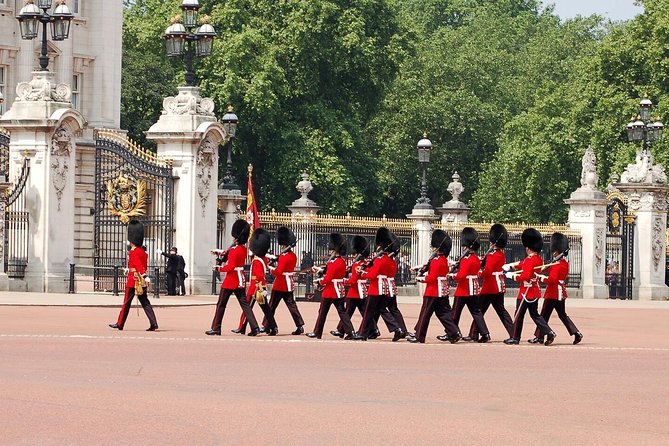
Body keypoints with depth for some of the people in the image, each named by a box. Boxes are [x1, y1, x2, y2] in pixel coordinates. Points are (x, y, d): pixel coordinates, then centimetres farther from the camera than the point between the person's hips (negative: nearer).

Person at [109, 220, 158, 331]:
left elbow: (138, 265, -25)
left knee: (127, 303, 3)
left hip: (133, 281, -8)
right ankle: (153, 323, -9)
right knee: (145, 302, 4)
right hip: (142, 282, 8)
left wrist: (143, 277, -35)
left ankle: (120, 324, 13)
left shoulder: (133, 252, -13)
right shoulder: (143, 252, 13)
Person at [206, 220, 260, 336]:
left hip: (231, 280, -8)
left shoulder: (234, 250, -17)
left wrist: (219, 269, -7)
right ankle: (254, 327, -6)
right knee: (244, 304, 5)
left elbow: (230, 267, -20)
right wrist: (220, 253, 18)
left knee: (221, 305, 3)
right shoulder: (244, 249, 8)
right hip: (241, 280, 8)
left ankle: (216, 328, 8)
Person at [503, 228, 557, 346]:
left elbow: (526, 276, -25)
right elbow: (522, 264, 20)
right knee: (534, 314, 14)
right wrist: (510, 265, 14)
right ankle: (549, 333, 2)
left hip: (526, 292, -9)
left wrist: (512, 276, -14)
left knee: (519, 315, 2)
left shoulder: (530, 260, -19)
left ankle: (515, 338, 9)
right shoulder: (538, 259, 10)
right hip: (535, 292, 9)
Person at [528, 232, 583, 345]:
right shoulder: (565, 262, 13)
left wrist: (540, 277, -15)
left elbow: (552, 279, -25)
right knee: (562, 315, 13)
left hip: (553, 293, -9)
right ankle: (576, 333, 5)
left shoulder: (558, 265, -18)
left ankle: (539, 337, 3)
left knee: (544, 315, -1)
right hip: (560, 293, 9)